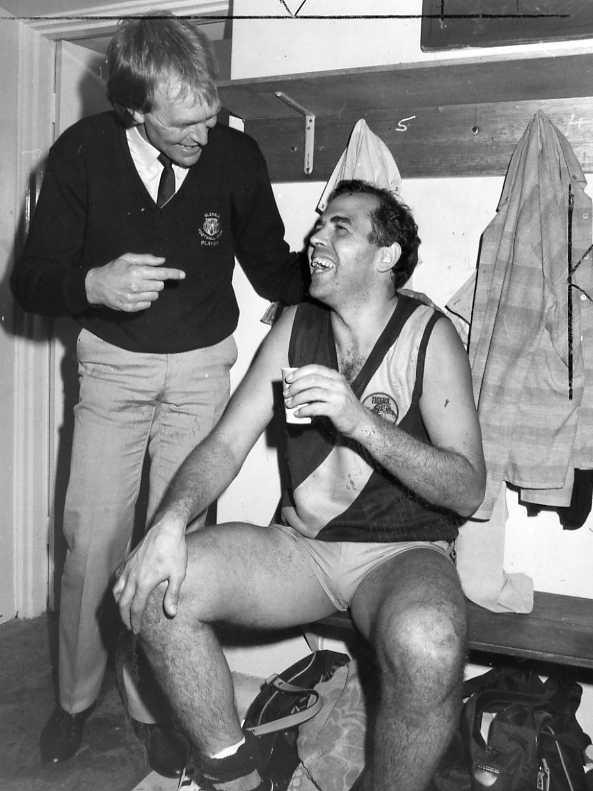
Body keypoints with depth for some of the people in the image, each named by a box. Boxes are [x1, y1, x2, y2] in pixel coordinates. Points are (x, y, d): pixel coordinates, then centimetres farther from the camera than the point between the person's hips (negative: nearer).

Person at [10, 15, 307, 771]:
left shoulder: (235, 154, -11)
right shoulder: (82, 153, -13)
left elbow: (273, 274, -2)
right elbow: (29, 280, -10)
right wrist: (95, 283, -31)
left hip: (200, 368, 0)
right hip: (111, 366, 0)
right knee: (91, 539, 0)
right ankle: (76, 696, 26)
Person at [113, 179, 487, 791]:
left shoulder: (428, 336, -6)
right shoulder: (295, 327, 6)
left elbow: (469, 489, -12)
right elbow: (225, 446, 0)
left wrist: (361, 423, -25)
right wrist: (171, 521, -19)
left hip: (403, 551, -3)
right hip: (300, 546, 4)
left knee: (426, 645, -37)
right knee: (155, 588, -17)